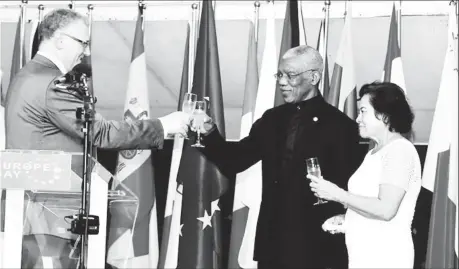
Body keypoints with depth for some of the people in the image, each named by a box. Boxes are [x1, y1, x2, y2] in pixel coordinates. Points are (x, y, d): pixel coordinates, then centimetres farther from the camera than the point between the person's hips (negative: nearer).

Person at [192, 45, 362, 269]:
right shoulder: (272, 119, 11)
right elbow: (234, 161, 8)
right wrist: (210, 133, -8)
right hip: (273, 241, 5)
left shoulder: (339, 125, -6)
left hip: (316, 244, -5)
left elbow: (349, 187, -7)